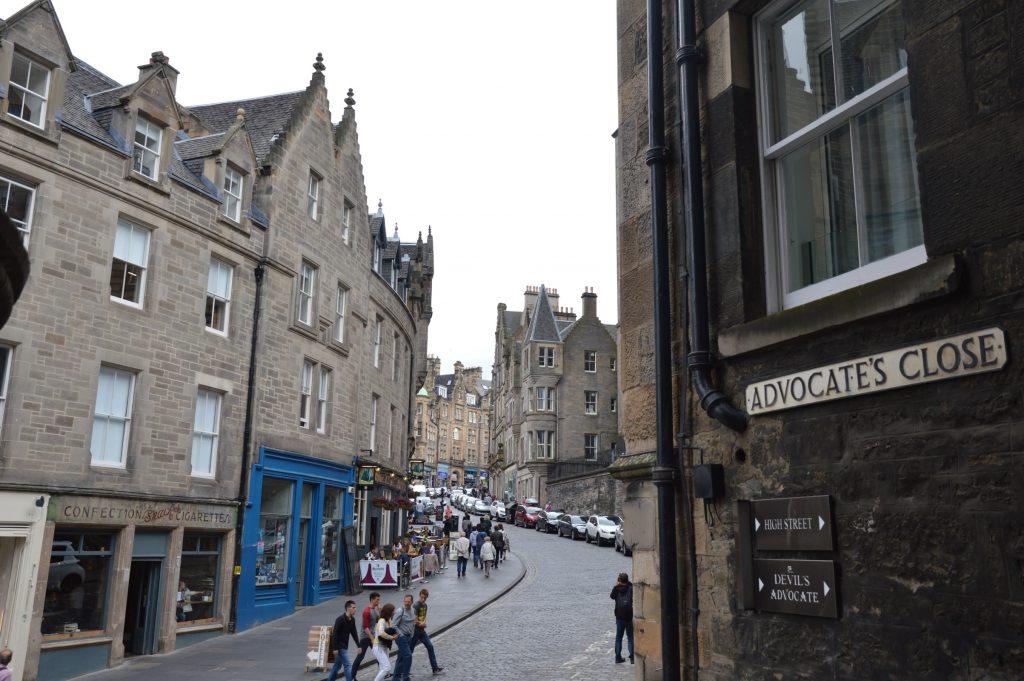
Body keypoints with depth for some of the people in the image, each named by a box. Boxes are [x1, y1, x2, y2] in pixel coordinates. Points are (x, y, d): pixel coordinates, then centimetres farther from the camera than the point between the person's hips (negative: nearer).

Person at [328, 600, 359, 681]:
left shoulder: (352, 619, 5)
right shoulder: (340, 619, -19)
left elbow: (354, 634, 12)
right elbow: (334, 634, -20)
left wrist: (358, 646, 9)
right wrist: (335, 648, -22)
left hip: (344, 646, 8)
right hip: (339, 646, -8)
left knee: (338, 665, 17)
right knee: (347, 665, -10)